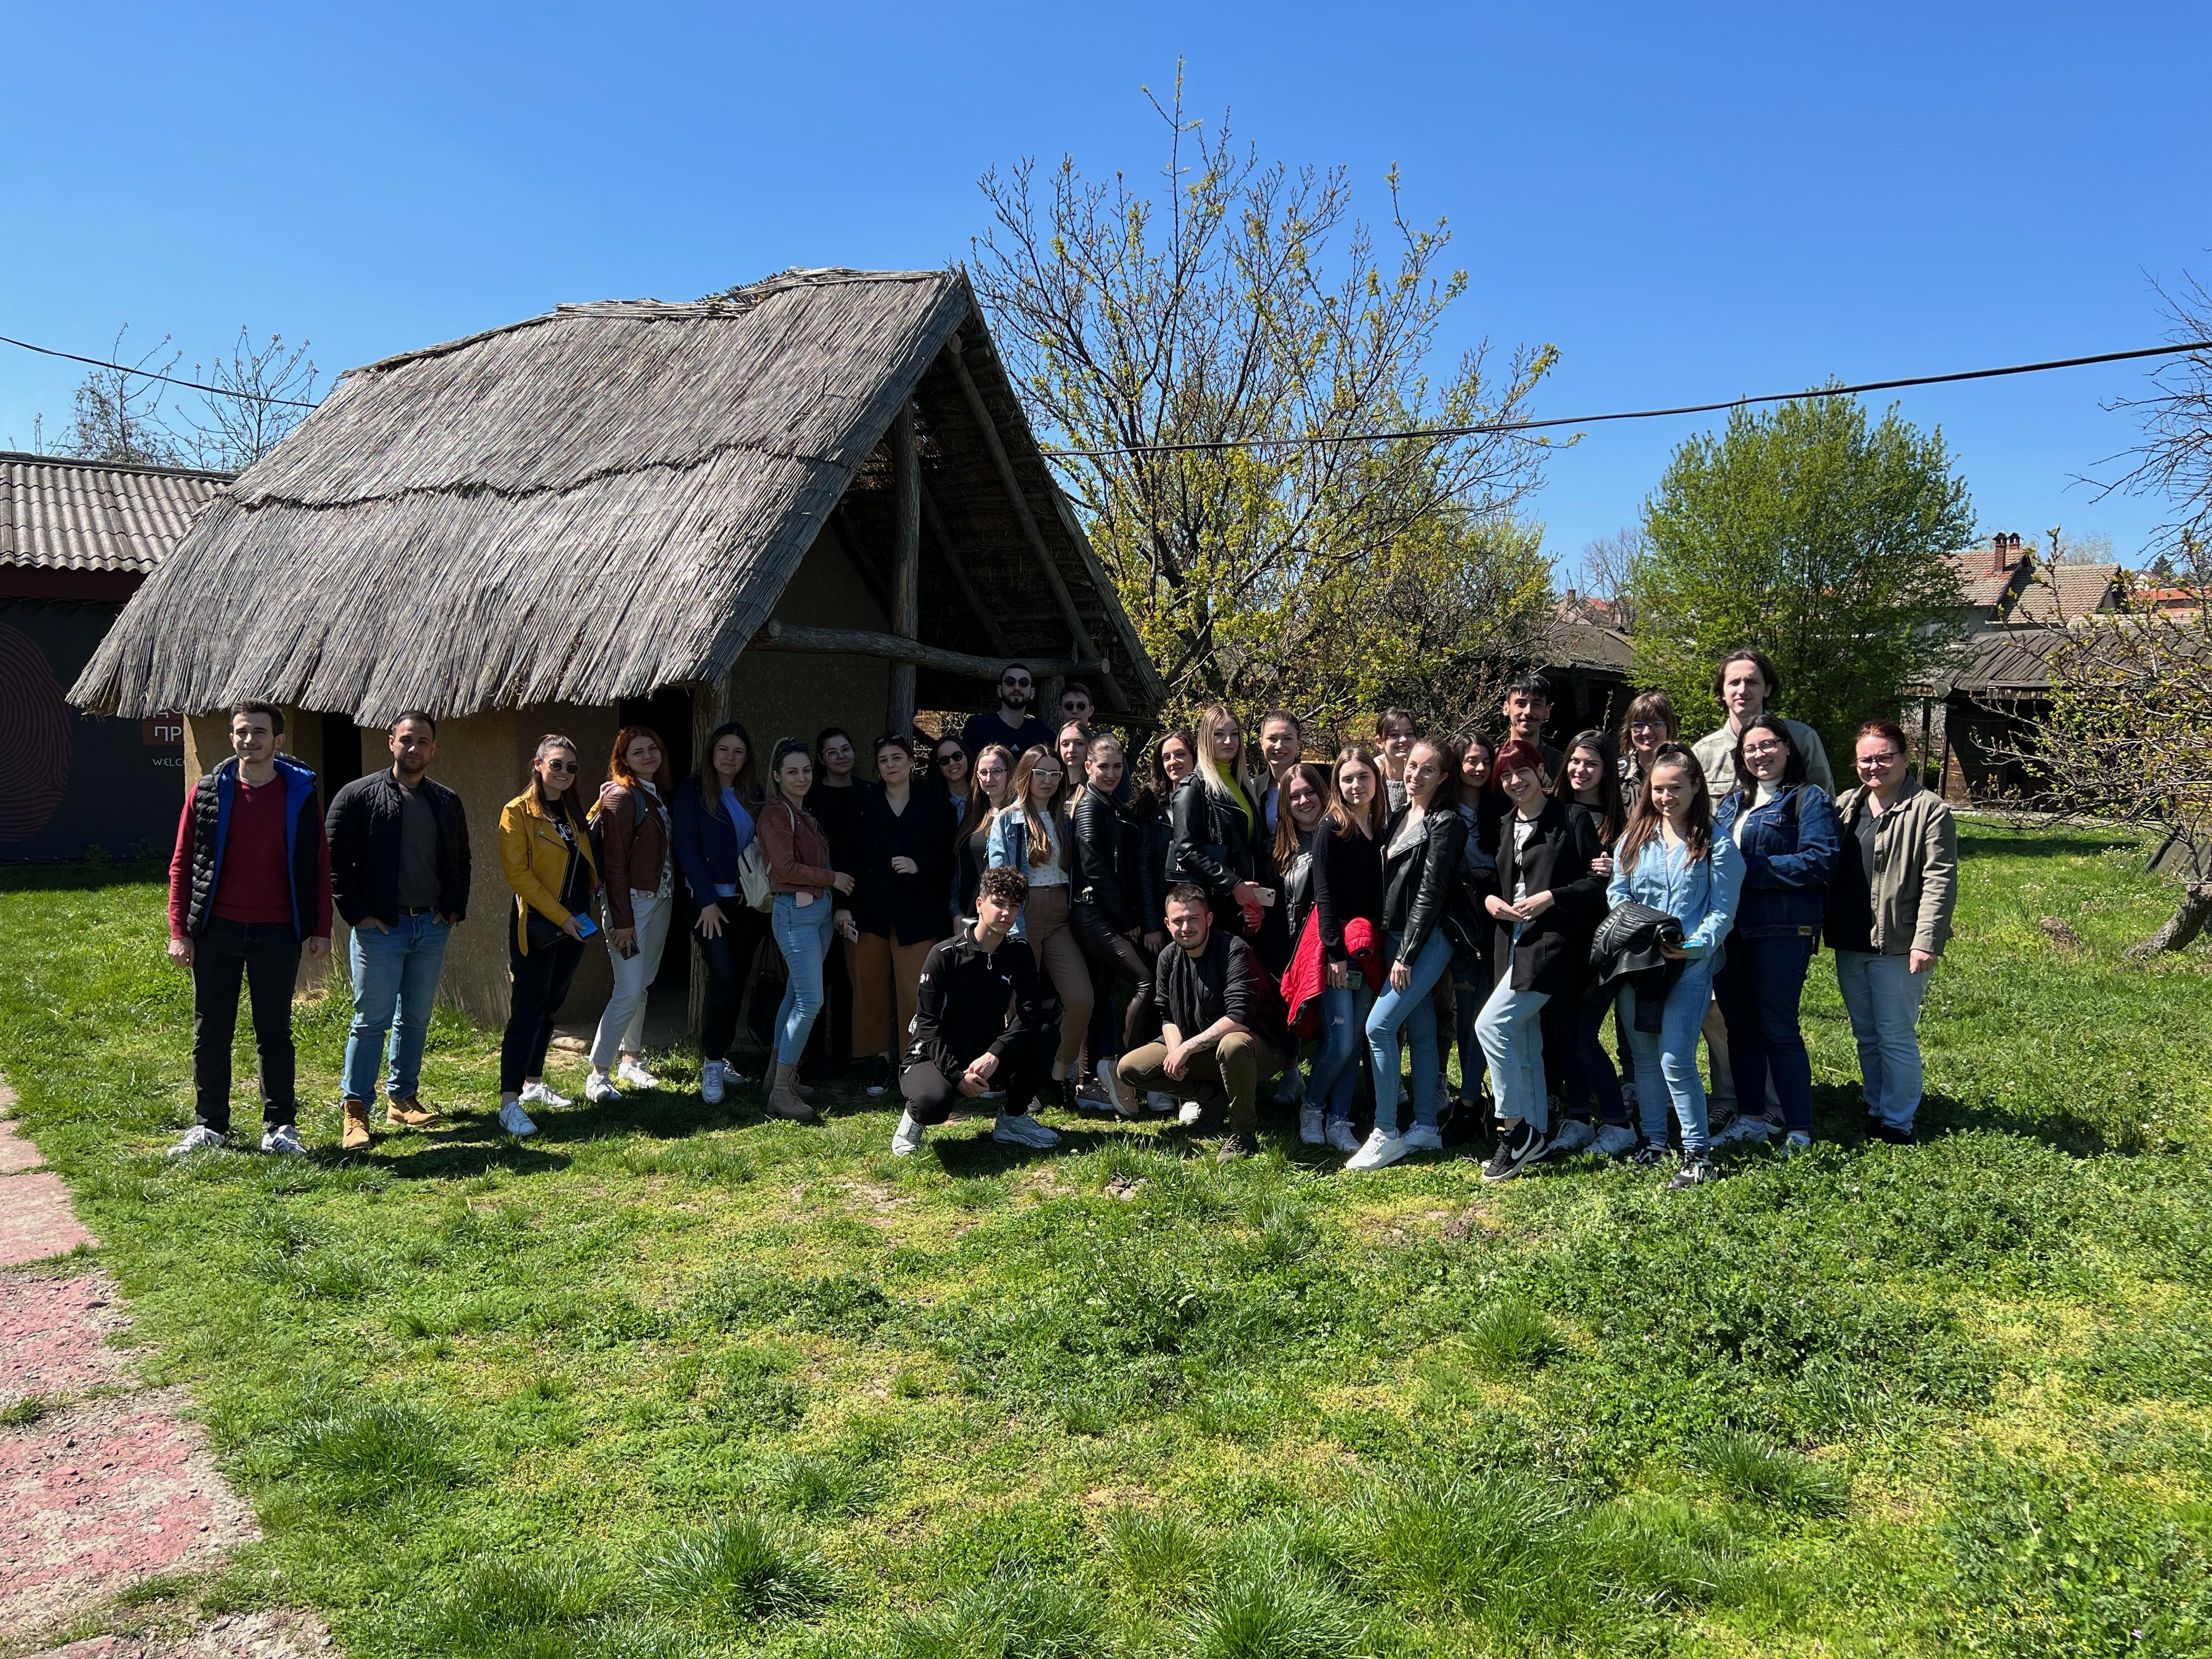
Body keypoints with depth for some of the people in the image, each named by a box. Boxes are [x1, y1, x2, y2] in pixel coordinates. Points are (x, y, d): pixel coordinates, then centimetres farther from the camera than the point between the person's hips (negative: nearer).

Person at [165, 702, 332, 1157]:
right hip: (216, 931, 1)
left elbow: (318, 864, 3)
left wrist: (321, 928, -1)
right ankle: (209, 1125, 19)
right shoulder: (208, 792, 2)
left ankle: (280, 1126, 14)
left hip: (276, 932, -1)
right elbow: (181, 864, 4)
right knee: (211, 1033, 8)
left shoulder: (301, 793, 1)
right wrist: (179, 931, -3)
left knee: (275, 1032, 7)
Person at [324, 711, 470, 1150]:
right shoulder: (358, 796, -4)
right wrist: (357, 913, -10)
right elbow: (335, 860, -6)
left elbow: (461, 862, 19)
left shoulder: (447, 803, 11)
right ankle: (356, 1109, 5)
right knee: (372, 1020, -3)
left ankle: (403, 1098, 23)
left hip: (432, 928, 5)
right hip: (380, 928, -5)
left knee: (416, 1018, 11)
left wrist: (455, 910, 7)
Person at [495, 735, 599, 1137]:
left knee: (549, 1009, 15)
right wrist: (561, 916, -17)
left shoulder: (573, 812, 12)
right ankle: (509, 1104, -6)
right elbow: (517, 873, -14)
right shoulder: (518, 812, -9)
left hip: (573, 926, 7)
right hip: (536, 928, -7)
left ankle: (533, 1084, 26)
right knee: (526, 1013, -8)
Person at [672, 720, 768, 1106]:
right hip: (711, 901, -5)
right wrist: (708, 900, -12)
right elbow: (687, 849, -7)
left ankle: (722, 1056, 19)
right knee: (723, 976, -16)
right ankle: (712, 1063, -5)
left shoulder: (754, 795, 11)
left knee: (737, 980, 7)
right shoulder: (692, 791, -3)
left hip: (750, 901, 5)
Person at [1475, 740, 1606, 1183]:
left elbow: (1598, 882, -7)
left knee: (1491, 1025, -16)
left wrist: (1551, 897, -17)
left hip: (1551, 942, -8)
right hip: (1512, 942, 8)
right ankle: (1534, 1136, 17)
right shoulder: (1505, 829, 17)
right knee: (1524, 1043, 9)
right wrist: (1490, 899, 4)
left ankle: (1515, 1129, -6)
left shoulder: (1571, 821, -4)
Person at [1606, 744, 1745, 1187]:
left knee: (1676, 1060, -11)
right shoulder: (1633, 839, 10)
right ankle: (1653, 1140, 26)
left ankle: (1698, 1153, 0)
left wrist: (1695, 947, -20)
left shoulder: (1717, 845, -2)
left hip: (1689, 966, -5)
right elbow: (1616, 893, 9)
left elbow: (1723, 912, -5)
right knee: (1644, 1055, 12)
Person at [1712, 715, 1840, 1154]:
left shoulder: (1809, 800, -4)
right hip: (1731, 927, 7)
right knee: (1740, 1025, 12)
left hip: (1782, 929, -7)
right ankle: (1751, 1119, 23)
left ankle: (1799, 1131, 6)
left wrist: (1749, 869, -17)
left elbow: (1819, 862, -16)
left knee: (1778, 1028, -4)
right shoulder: (1734, 802, 17)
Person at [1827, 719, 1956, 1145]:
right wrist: (1825, 928, 10)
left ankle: (1897, 1122, 11)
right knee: (1866, 1037, 15)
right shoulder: (1845, 805, 12)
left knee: (1896, 1037, 1)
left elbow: (1939, 881, -13)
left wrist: (1927, 941, -18)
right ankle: (1876, 1111, 27)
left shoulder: (1929, 810, -8)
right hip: (1850, 945, 7)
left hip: (1898, 946, -6)